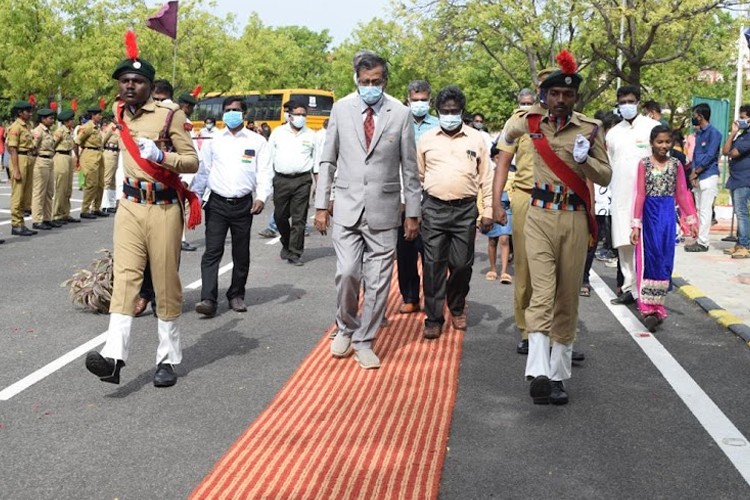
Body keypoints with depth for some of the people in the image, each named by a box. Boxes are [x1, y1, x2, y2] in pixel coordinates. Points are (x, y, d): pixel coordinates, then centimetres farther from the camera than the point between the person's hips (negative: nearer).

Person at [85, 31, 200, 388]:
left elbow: (192, 161, -7)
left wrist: (160, 156, -23)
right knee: (125, 276, -9)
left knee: (166, 283, 3)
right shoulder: (119, 113, 9)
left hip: (163, 207, -4)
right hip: (130, 205, 4)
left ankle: (168, 360, 13)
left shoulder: (170, 115, -8)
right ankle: (114, 356, -20)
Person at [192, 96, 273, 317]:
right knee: (212, 251, -8)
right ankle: (208, 299, -13)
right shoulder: (214, 141, 9)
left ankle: (236, 295, 23)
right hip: (217, 203, 0)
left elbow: (265, 172, 1)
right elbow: (202, 171, 14)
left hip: (243, 204, 0)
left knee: (241, 254, 9)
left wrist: (262, 197, -14)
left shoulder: (257, 141, 5)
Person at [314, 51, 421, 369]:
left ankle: (363, 341, 19)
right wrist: (321, 205, 3)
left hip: (383, 210, 0)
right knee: (347, 272, -8)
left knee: (378, 280, 3)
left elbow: (409, 167, 4)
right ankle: (346, 328, 19)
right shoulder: (341, 109, 3)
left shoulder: (400, 113, 0)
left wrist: (412, 213, 3)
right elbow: (328, 160, 8)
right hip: (347, 207, 0)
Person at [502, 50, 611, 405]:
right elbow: (510, 131, 28)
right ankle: (539, 373, -25)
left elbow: (605, 177, 0)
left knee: (567, 299, 6)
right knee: (542, 294, -14)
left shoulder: (590, 129, 0)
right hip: (540, 216, 0)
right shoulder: (531, 122, 4)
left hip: (574, 219, 0)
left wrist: (585, 159, -17)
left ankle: (558, 375, 15)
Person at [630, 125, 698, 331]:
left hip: (668, 216, 3)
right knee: (649, 259, -2)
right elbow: (640, 195, -6)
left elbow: (682, 194, 10)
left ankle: (657, 305, 16)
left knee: (665, 260, 5)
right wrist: (636, 225, -9)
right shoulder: (644, 164, -2)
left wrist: (691, 220, 9)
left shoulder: (675, 164, 7)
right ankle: (648, 308, 1)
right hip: (650, 214, -3)